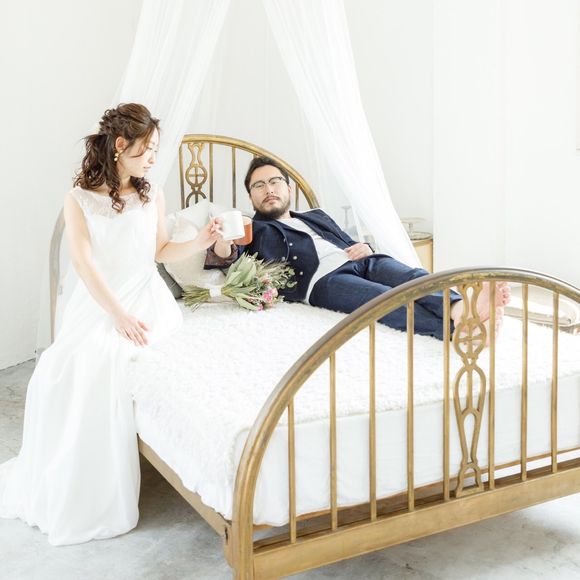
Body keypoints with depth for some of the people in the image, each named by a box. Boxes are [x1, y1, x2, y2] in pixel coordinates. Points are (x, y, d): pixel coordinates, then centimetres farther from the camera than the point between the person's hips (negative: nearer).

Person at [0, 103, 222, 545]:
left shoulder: (153, 195, 7)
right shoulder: (79, 199, -2)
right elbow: (85, 263, -11)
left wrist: (200, 243, -1)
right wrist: (117, 314, -22)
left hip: (146, 297, 1)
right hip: (96, 302, 0)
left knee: (101, 361, -28)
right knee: (57, 370, -24)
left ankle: (96, 499, -11)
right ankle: (54, 485, -1)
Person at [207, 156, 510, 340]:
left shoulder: (317, 216, 39)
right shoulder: (253, 231, 24)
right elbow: (219, 257, 5)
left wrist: (365, 248, 9)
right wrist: (222, 245, -21)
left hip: (364, 262, 6)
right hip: (325, 280, -6)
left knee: (412, 278, -29)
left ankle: (461, 309, -58)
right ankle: (456, 326, -60)